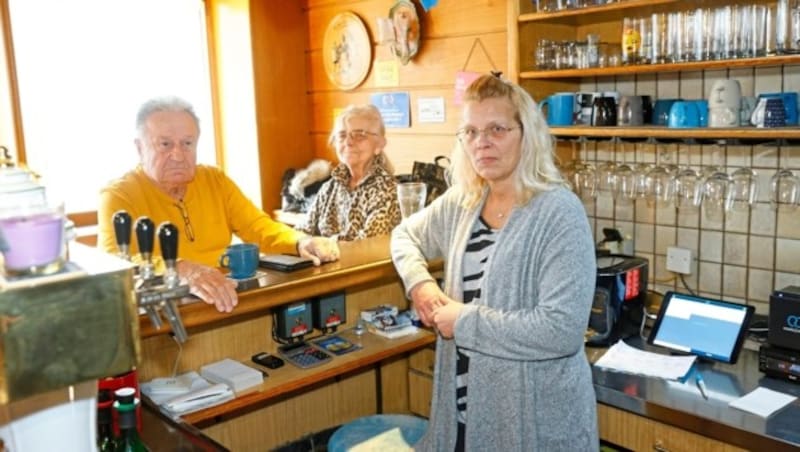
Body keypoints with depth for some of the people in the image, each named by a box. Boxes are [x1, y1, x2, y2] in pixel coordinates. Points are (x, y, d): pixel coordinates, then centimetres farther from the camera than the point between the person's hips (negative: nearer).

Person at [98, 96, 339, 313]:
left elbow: (258, 226, 6)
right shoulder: (118, 196, -7)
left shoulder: (215, 180, 9)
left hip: (226, 301, 5)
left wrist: (301, 241, -16)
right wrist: (182, 270, -41)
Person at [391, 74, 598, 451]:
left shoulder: (559, 212, -18)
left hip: (538, 415, -5)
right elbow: (405, 235, 20)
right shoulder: (460, 202, 2)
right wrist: (419, 283, 0)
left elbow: (563, 330, -26)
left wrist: (465, 321, -19)